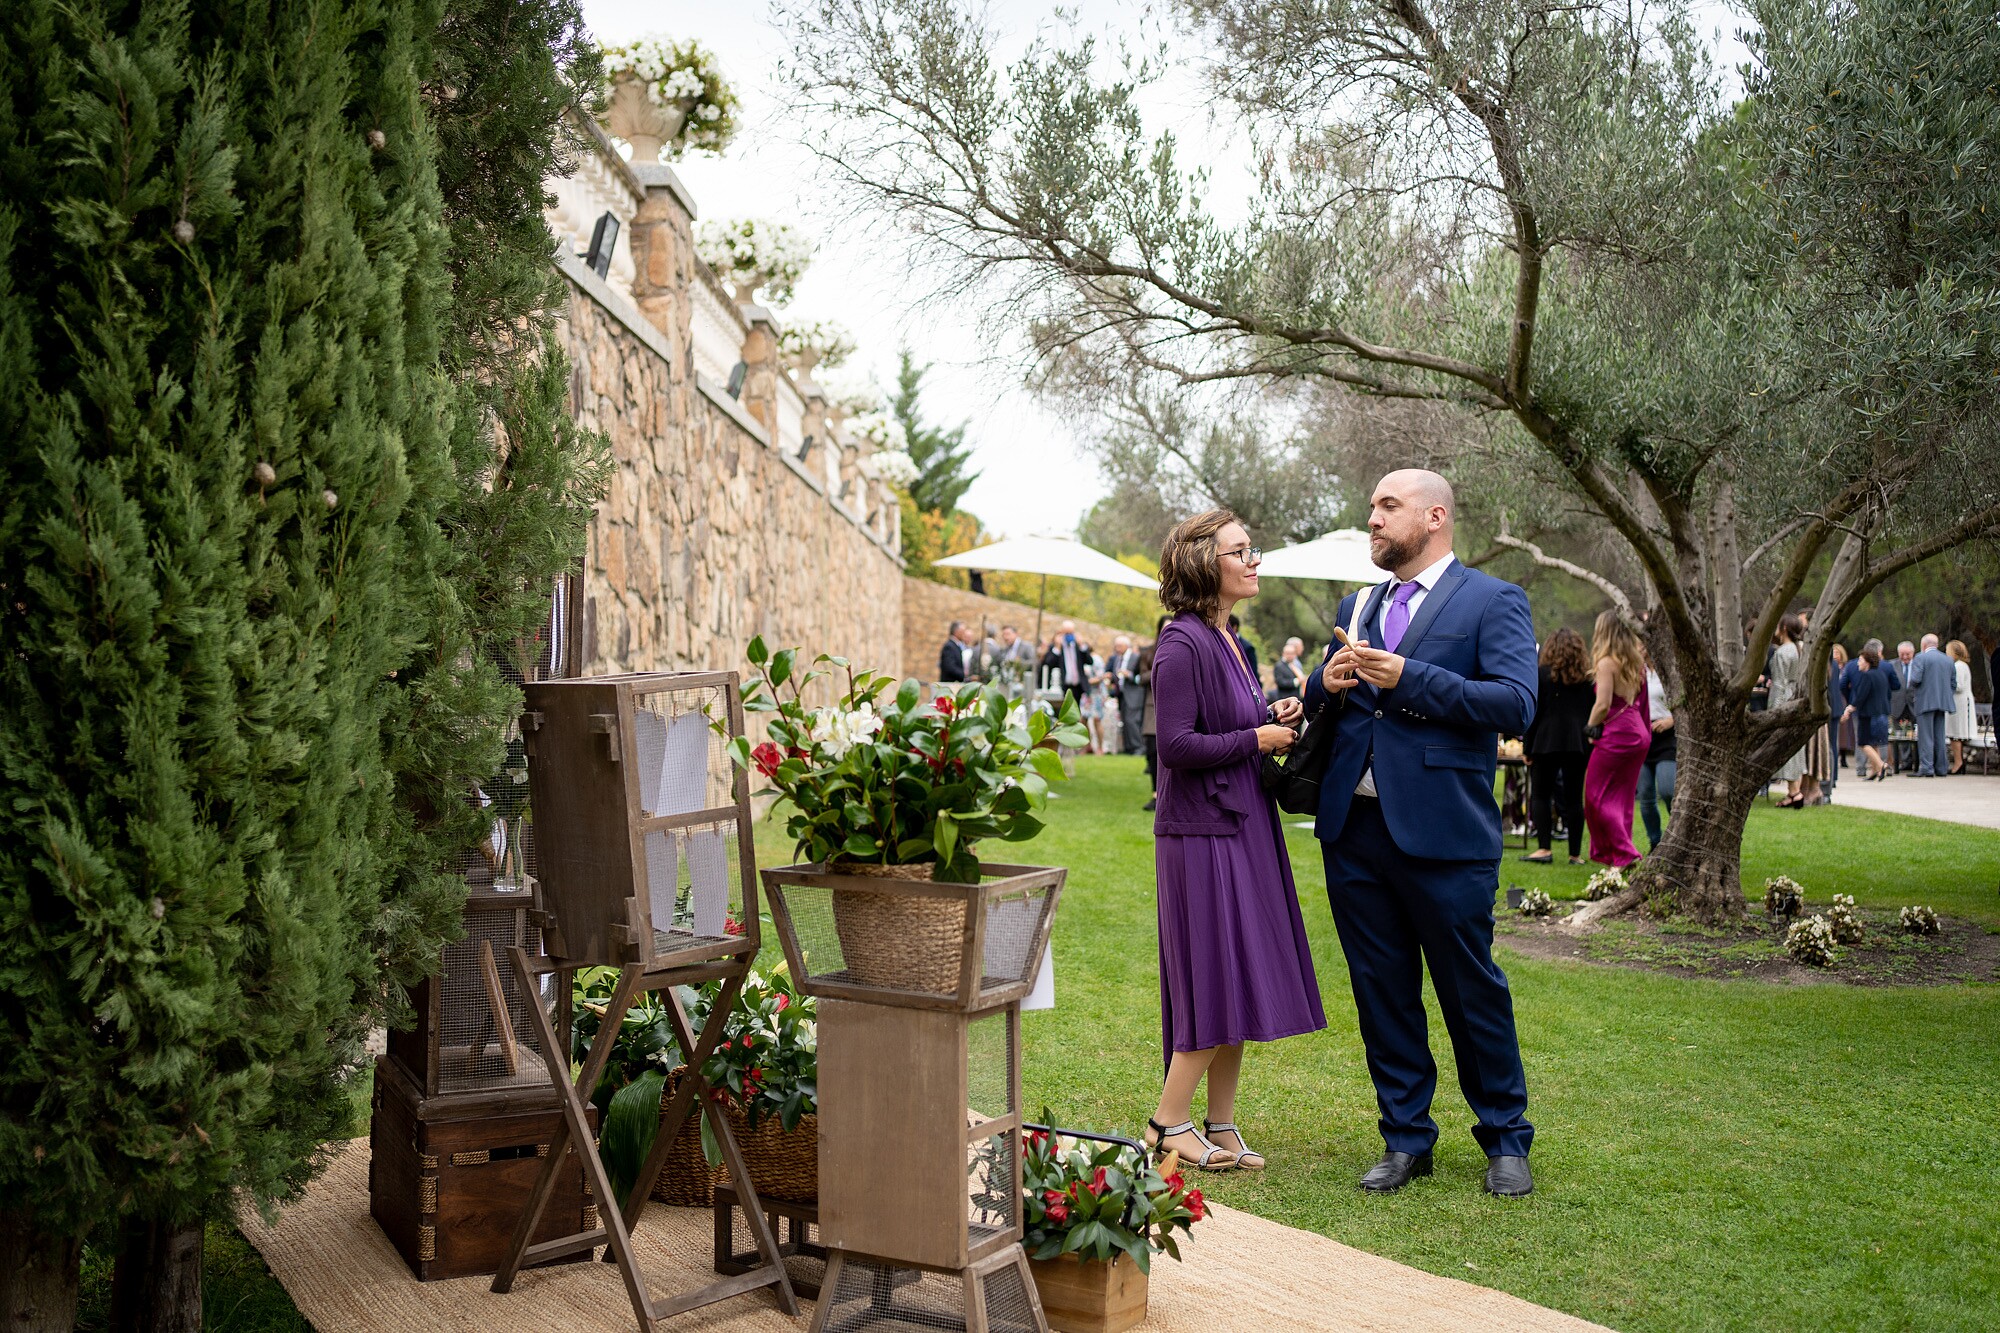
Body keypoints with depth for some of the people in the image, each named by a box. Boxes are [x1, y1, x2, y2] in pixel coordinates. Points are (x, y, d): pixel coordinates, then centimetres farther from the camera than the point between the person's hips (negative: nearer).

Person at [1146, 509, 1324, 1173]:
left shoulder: (1226, 641, 14)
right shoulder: (1182, 645, -15)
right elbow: (1176, 745, -21)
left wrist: (1273, 718, 5)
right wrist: (1256, 738, -12)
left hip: (1243, 829, 9)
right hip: (1202, 835, -9)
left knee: (1239, 985, 11)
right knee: (1217, 983, -5)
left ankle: (1221, 1126, 21)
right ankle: (1169, 1121, 8)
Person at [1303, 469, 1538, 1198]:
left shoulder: (1493, 602, -2)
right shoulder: (1357, 607, 17)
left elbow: (1516, 705, -15)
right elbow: (1318, 705, 20)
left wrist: (1409, 679, -20)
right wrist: (1325, 683, -3)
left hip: (1443, 835, -5)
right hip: (1355, 830, 6)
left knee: (1472, 989, 5)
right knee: (1381, 991, 11)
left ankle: (1505, 1138, 23)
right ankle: (1405, 1138, 24)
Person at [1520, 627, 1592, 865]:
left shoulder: (1541, 674, -2)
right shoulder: (1587, 676, 7)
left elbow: (1533, 713, -3)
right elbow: (1592, 712, 8)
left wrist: (1527, 747, 1)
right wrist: (1589, 744, 12)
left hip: (1546, 741, -3)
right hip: (1578, 744, 3)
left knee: (1540, 794, 5)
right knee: (1574, 798, 6)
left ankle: (1543, 848, -6)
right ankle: (1575, 853, 7)